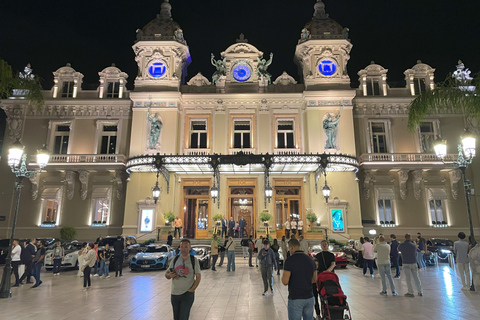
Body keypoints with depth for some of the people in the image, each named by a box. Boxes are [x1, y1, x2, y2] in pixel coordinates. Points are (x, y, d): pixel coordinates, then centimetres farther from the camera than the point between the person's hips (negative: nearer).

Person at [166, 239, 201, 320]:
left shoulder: (194, 260, -4)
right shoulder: (174, 260, 2)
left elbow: (198, 277, -3)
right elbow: (166, 274, 7)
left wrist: (192, 289, -13)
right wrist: (169, 275, -16)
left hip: (187, 294, -3)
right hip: (174, 293, 3)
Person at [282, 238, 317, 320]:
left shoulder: (289, 260, -14)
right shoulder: (310, 260, 5)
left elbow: (285, 282, -16)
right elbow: (314, 280, 15)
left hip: (295, 299, -5)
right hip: (309, 298, 6)